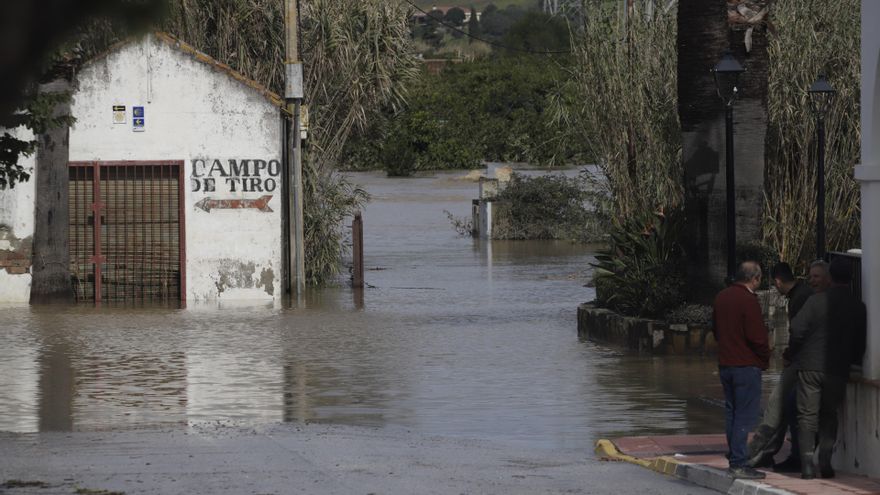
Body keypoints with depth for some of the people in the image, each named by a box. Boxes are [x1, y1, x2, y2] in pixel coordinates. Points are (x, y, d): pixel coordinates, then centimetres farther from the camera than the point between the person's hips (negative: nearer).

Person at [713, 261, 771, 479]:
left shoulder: (721, 297, 10)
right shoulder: (748, 300, -16)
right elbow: (756, 336, -18)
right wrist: (765, 358, -3)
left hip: (725, 363, 8)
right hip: (746, 364, -8)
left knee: (731, 412, 14)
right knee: (745, 415, -6)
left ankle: (734, 458, 19)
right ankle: (739, 463, -9)